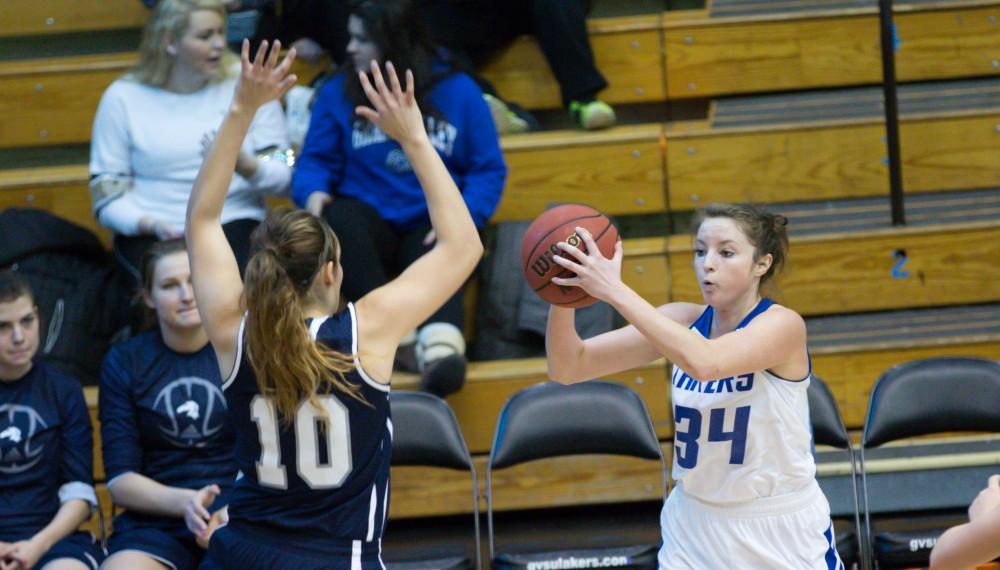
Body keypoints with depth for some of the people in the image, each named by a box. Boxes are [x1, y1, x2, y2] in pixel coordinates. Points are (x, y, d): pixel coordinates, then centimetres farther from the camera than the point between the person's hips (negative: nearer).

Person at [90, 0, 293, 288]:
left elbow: (282, 176, 5)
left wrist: (246, 166, -17)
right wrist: (150, 224, -16)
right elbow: (107, 197, 4)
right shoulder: (123, 98, 4)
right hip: (152, 232, -1)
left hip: (234, 222, 1)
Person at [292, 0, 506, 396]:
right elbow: (316, 160, 6)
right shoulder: (338, 94, 10)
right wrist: (314, 192, -18)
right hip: (371, 226, 1)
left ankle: (441, 349, -64)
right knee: (338, 218, -34)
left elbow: (488, 169, 4)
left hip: (432, 228, -1)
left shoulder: (456, 91, 7)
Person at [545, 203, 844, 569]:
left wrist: (614, 291, -38)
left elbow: (704, 362, -36)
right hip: (695, 528, 3)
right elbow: (569, 368, -8)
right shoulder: (682, 321, -2)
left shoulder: (783, 325, -16)